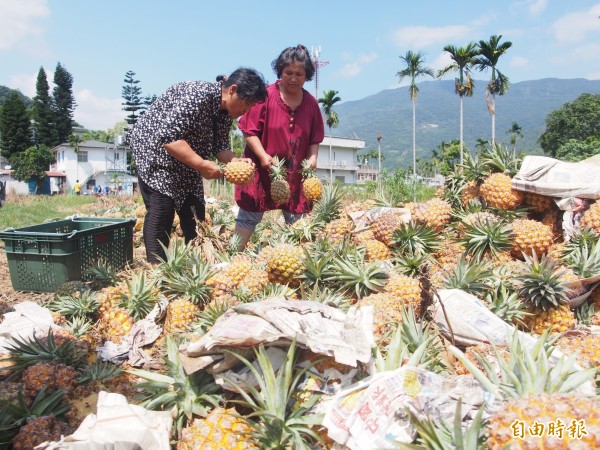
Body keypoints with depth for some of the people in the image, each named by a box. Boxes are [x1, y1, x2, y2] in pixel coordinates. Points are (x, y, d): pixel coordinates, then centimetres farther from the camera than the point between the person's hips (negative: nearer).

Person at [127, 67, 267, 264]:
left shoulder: (226, 111, -2)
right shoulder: (197, 95, -29)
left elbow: (220, 146, 2)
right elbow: (167, 137, -35)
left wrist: (236, 161, -18)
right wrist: (201, 164, -36)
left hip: (188, 163, 8)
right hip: (155, 153, -8)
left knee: (195, 216, 5)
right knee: (161, 212, -15)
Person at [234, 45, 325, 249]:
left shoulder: (311, 103, 4)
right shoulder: (266, 96, -10)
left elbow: (315, 138, 10)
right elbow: (249, 131, -9)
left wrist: (313, 157, -7)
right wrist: (263, 156, -20)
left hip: (296, 176, 4)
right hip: (262, 170, -4)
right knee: (249, 218, 3)